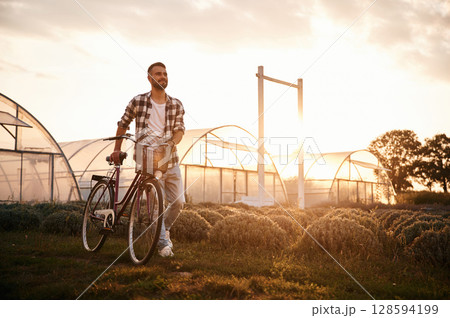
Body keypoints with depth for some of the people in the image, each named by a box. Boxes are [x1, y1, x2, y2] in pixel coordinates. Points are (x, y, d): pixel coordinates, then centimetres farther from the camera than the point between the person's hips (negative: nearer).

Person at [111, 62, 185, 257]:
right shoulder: (138, 102, -1)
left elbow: (180, 129, -2)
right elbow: (123, 125, 11)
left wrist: (171, 142, -23)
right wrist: (117, 149, 11)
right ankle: (163, 243, 1)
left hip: (170, 159, 3)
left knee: (178, 202, 4)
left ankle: (164, 228, 32)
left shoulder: (176, 105, 5)